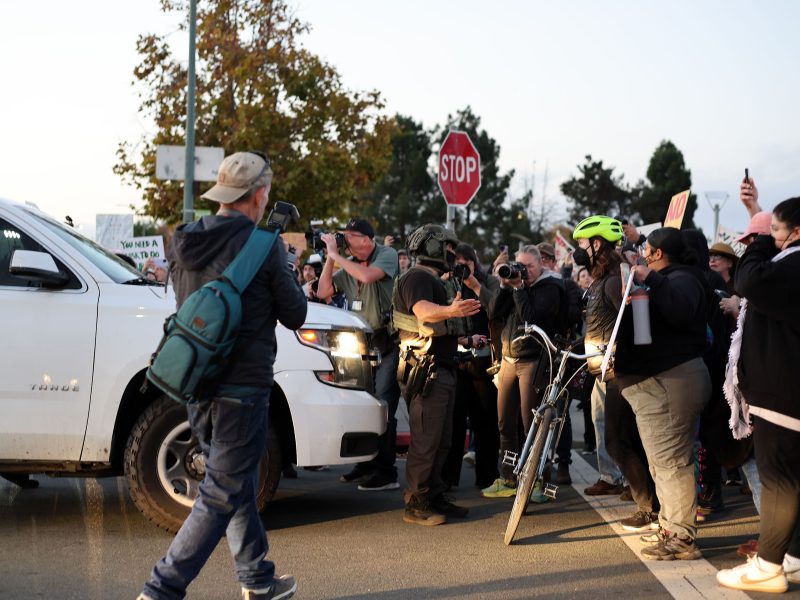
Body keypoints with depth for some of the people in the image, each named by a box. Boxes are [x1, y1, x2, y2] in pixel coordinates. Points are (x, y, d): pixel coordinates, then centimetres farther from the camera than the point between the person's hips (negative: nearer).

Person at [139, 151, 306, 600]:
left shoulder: (187, 242, 6)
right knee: (223, 495, 0)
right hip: (242, 386, -7)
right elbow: (295, 315, -5)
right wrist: (285, 273, 13)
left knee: (238, 484, 20)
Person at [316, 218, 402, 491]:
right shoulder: (349, 263, 9)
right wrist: (330, 257, -2)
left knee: (383, 406, -10)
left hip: (388, 342, -7)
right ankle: (367, 464, 19)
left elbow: (367, 276, -27)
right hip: (363, 341, 7)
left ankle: (386, 473, -7)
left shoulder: (387, 254, -8)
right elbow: (324, 292, 5)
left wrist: (336, 254, -18)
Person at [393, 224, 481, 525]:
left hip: (441, 370, 11)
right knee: (426, 440, -10)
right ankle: (415, 505, -6)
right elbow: (423, 310, -35)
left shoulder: (432, 280, 22)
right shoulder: (418, 277, -12)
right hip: (426, 371, -11)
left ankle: (435, 497, 20)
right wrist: (450, 311, -53)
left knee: (441, 440, 13)